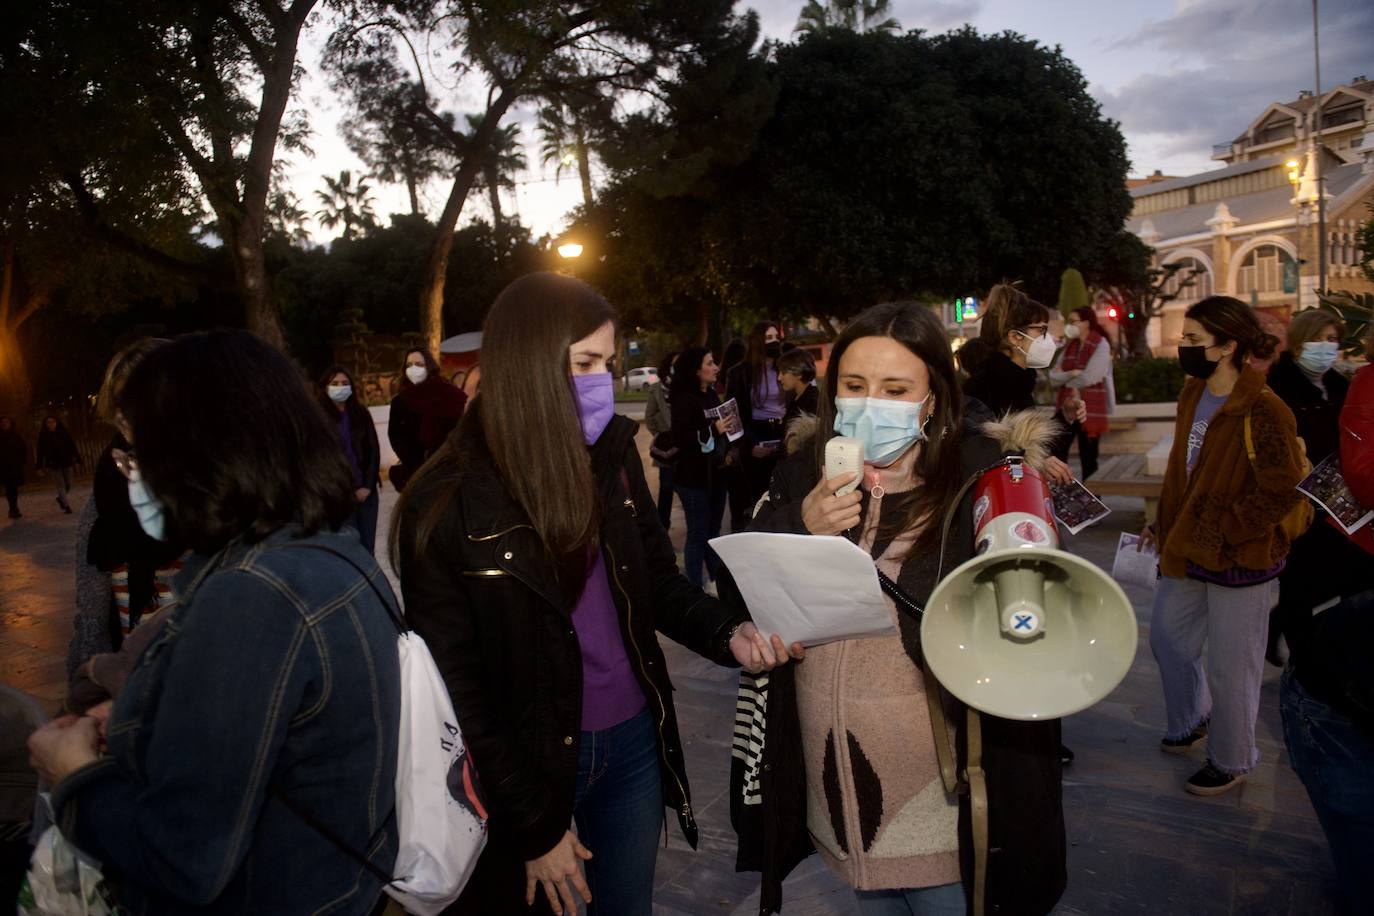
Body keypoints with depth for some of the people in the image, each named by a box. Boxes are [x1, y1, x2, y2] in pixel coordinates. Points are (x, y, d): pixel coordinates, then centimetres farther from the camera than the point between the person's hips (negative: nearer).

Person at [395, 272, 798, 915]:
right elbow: (455, 687, -15)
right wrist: (535, 826, -10)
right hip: (527, 762, -4)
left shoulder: (613, 455, -4)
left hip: (633, 740, 5)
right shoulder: (448, 506, -19)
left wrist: (729, 634, -13)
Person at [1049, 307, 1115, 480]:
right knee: (1057, 453, 3)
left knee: (1088, 457, 2)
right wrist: (1071, 374, -15)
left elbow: (1089, 377, -18)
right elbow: (1054, 375, 3)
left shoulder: (1101, 345, -7)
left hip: (1090, 409, -6)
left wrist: (1065, 378, -4)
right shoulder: (1070, 345, 12)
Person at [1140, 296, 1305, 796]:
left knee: (1231, 665, 7)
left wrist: (1218, 531, -21)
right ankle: (1192, 719, 47)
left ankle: (1231, 760, 29)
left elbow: (1282, 492, -22)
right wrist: (1164, 522, 12)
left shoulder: (1263, 411, -21)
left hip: (1239, 560, -8)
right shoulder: (1192, 394, 4)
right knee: (1166, 636, 21)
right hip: (1186, 550, 8)